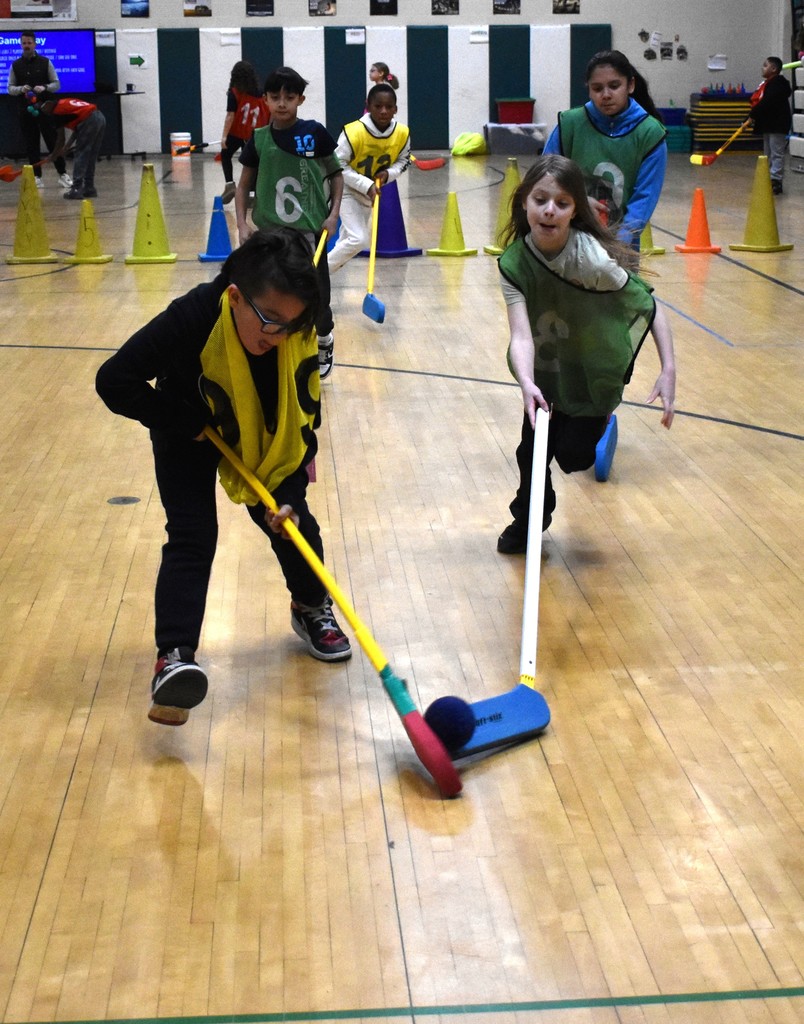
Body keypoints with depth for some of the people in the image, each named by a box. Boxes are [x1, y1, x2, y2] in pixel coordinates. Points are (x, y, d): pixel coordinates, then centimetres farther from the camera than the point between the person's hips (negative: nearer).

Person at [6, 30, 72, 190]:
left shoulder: (45, 62, 2)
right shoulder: (15, 66, 6)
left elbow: (56, 84, 3)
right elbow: (10, 88, 7)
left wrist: (44, 87, -17)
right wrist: (21, 89, -14)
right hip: (26, 110, 2)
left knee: (53, 141, -3)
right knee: (31, 144, 2)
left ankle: (62, 174, 5)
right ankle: (36, 177, 8)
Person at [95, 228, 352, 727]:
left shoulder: (299, 340, -27)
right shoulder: (191, 319, -38)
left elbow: (303, 426, -17)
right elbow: (115, 381, -33)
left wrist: (289, 494, -26)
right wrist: (188, 423, -28)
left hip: (260, 441, 3)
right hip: (188, 434, -3)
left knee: (293, 523, 6)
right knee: (191, 537, -17)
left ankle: (313, 610, 34)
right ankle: (174, 658, -22)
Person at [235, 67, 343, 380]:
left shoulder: (315, 133, -5)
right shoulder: (258, 140, -1)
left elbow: (335, 173, 6)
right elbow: (244, 185, 7)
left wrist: (334, 214, -4)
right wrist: (242, 224, -4)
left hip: (311, 233, -1)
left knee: (317, 301, 6)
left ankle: (325, 343, 37)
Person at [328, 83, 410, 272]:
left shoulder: (402, 133, -15)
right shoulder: (353, 132, -30)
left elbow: (403, 160, 2)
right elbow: (339, 166, -24)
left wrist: (388, 174, -19)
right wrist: (366, 185, -31)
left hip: (371, 192, 6)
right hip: (346, 188, -6)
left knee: (349, 238, 19)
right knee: (358, 239, -19)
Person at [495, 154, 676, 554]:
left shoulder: (593, 258, -31)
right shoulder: (514, 262, -22)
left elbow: (652, 309, -20)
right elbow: (521, 334, -32)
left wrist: (668, 371, -26)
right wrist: (526, 384, -50)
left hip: (596, 367, -3)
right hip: (546, 370, 3)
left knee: (572, 454, -4)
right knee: (532, 449, 5)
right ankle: (528, 520, 33)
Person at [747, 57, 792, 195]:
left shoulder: (778, 83, -17)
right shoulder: (767, 83, 15)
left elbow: (767, 103, -25)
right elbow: (758, 101, 15)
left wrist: (753, 115, -20)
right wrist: (753, 116, 2)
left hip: (777, 124, -10)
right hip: (768, 124, 10)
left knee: (776, 153, -7)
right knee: (769, 154, 14)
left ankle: (776, 181, -8)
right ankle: (770, 180, 21)